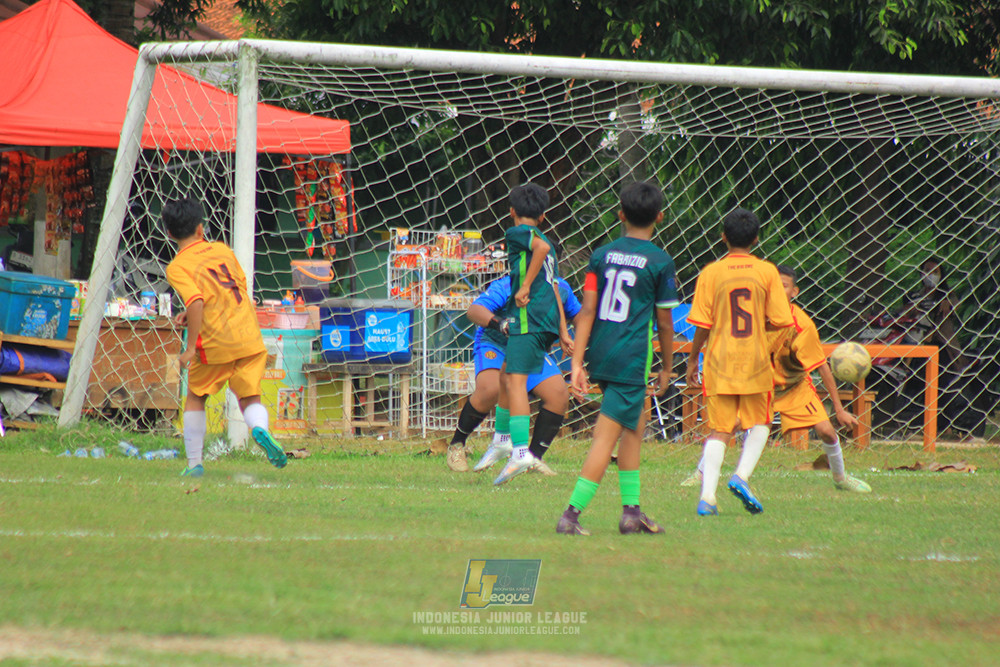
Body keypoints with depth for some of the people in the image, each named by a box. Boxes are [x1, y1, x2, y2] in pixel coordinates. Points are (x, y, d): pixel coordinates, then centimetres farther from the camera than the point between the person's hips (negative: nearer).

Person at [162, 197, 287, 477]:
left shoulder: (177, 268, -6)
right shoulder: (222, 250, 11)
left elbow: (196, 301, -21)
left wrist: (191, 347, -17)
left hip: (215, 343, -3)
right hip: (250, 337, 3)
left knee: (195, 398, 17)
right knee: (250, 398, 9)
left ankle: (194, 463, 18)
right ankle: (260, 427, -25)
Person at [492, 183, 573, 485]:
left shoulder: (516, 233, 0)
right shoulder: (543, 241, 24)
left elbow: (541, 247, -22)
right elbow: (554, 289, 24)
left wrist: (525, 286, -17)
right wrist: (563, 332, 24)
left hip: (529, 317, -9)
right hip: (549, 320, 9)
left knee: (516, 381, -14)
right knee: (506, 373, 21)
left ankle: (520, 451, -26)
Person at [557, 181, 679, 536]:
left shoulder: (602, 255, 6)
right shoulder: (660, 262, -5)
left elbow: (587, 310, 0)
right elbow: (664, 323, 0)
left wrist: (577, 363, -1)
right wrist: (667, 367, 13)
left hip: (599, 356, 5)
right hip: (632, 360, -5)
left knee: (635, 425, 21)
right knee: (606, 437, -5)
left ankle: (632, 511, 22)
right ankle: (571, 515, -12)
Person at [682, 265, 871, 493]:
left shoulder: (803, 325, -26)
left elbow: (822, 367, -20)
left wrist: (839, 409, -17)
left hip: (794, 386, -1)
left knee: (826, 430, -11)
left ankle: (840, 477, 17)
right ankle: (701, 474, 1)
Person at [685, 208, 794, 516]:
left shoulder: (711, 273, -5)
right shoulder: (767, 272, -3)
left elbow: (703, 324, -5)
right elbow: (780, 320, -3)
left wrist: (692, 359, 7)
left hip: (719, 363, 0)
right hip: (755, 362, 0)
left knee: (719, 430, 4)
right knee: (760, 423, 18)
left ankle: (707, 496, -7)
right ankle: (742, 475, -3)